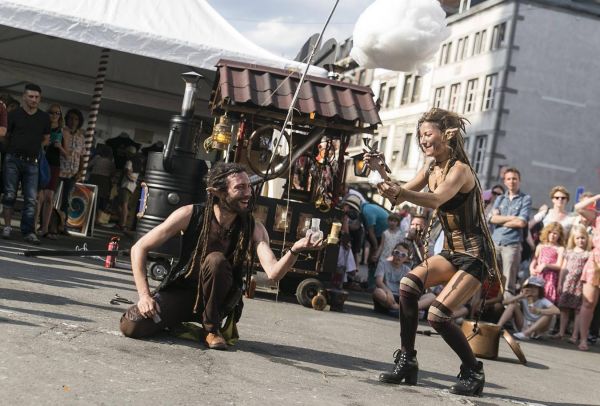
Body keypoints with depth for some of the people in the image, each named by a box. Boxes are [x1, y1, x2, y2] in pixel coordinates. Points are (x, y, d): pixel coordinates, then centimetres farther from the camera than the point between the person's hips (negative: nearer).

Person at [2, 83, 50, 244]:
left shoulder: (44, 118, 10)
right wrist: (16, 146, -2)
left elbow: (46, 139, 19)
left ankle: (28, 232, -4)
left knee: (31, 199, -4)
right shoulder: (14, 114, 3)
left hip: (32, 162, 2)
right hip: (13, 159, -2)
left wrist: (34, 147, 10)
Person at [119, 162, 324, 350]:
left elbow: (273, 273, -28)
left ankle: (212, 329, -10)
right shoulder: (190, 215, -16)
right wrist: (144, 294, -20)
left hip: (216, 300, 1)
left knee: (216, 260, -32)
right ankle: (182, 323, 7)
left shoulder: (253, 229, -13)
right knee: (132, 326, -26)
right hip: (180, 290, 0)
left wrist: (295, 250, -48)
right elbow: (139, 248, -10)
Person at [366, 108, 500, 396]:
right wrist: (381, 172, -9)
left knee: (438, 314, -17)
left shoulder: (459, 169, -18)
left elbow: (436, 199, -37)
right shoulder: (431, 168, 7)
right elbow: (398, 198, 6)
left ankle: (474, 373, 5)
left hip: (475, 255, -7)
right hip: (451, 252, 7)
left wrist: (400, 191, -53)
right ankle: (407, 361, -8)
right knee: (408, 284, -17)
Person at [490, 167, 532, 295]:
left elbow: (521, 222, -7)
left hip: (512, 244, -4)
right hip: (495, 242, 4)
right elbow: (492, 218, 3)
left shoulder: (525, 199, 5)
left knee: (509, 281, -7)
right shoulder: (500, 199, 18)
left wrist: (501, 220, 1)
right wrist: (512, 218, -4)